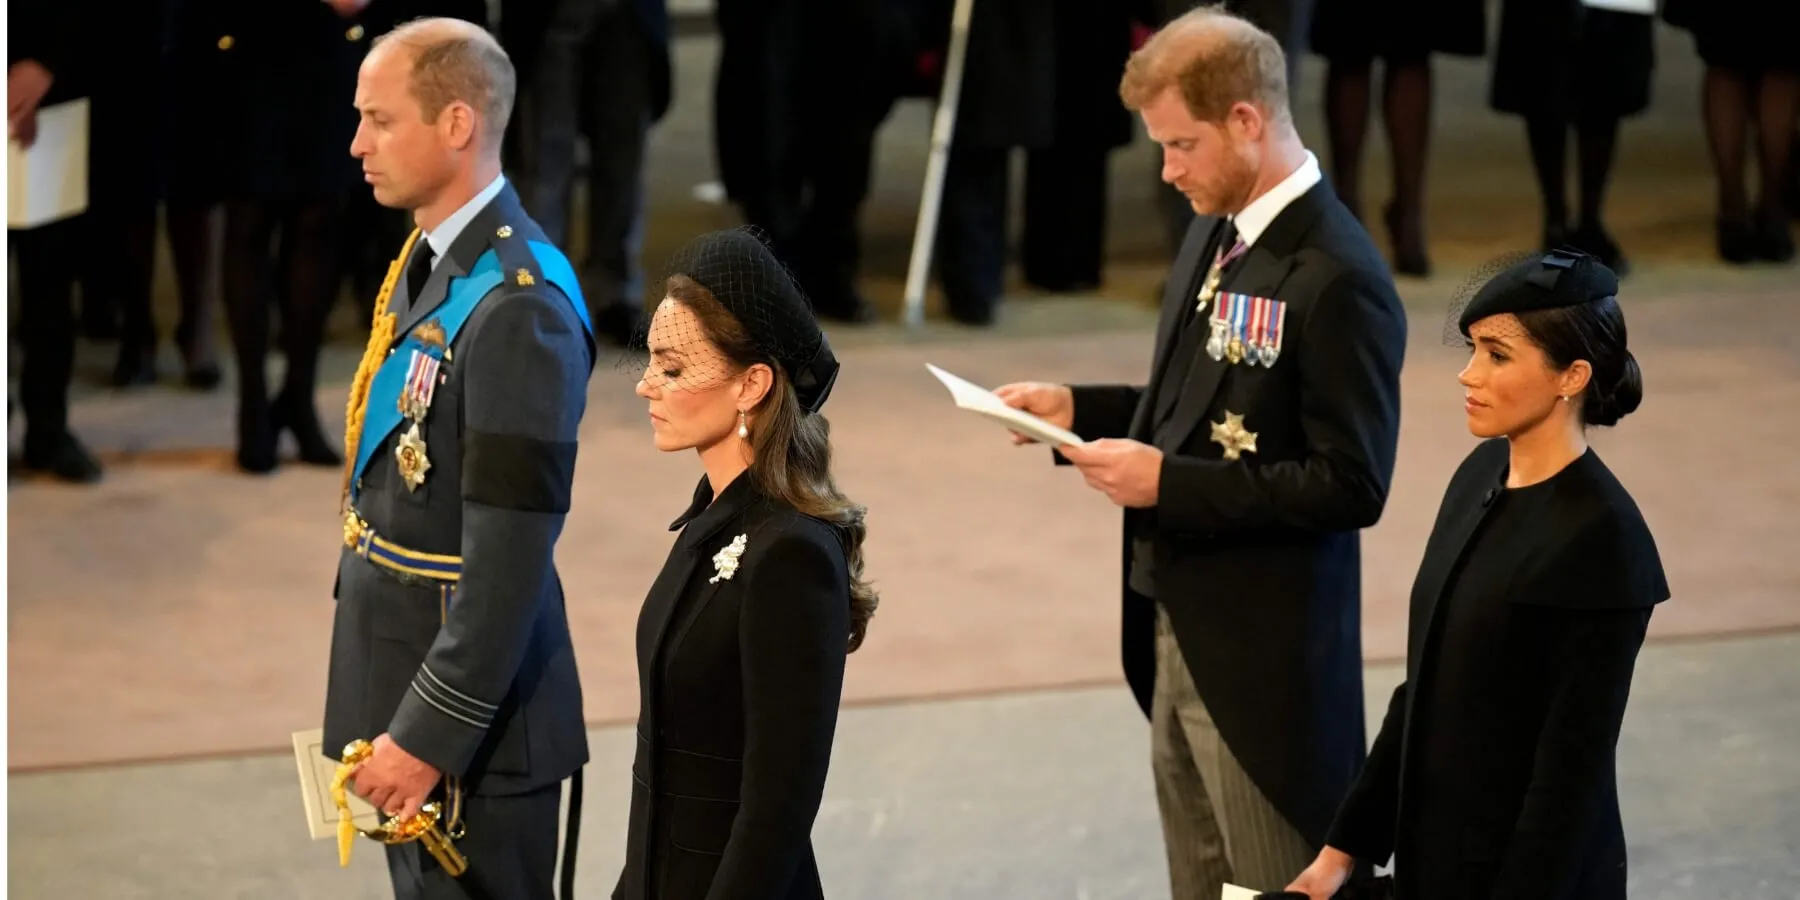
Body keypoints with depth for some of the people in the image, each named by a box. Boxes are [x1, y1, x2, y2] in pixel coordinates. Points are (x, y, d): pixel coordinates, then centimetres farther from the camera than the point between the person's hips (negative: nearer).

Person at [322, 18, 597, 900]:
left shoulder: (519, 308, -23)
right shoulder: (429, 260, 7)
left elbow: (512, 560, -25)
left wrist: (429, 734, -22)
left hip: (467, 701, -9)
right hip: (398, 672, 9)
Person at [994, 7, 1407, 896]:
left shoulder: (1337, 279, -20)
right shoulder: (1215, 233, 8)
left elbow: (1351, 485, -22)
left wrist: (1167, 481, -22)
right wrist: (1076, 407, 5)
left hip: (1263, 656, -9)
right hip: (1179, 629, 9)